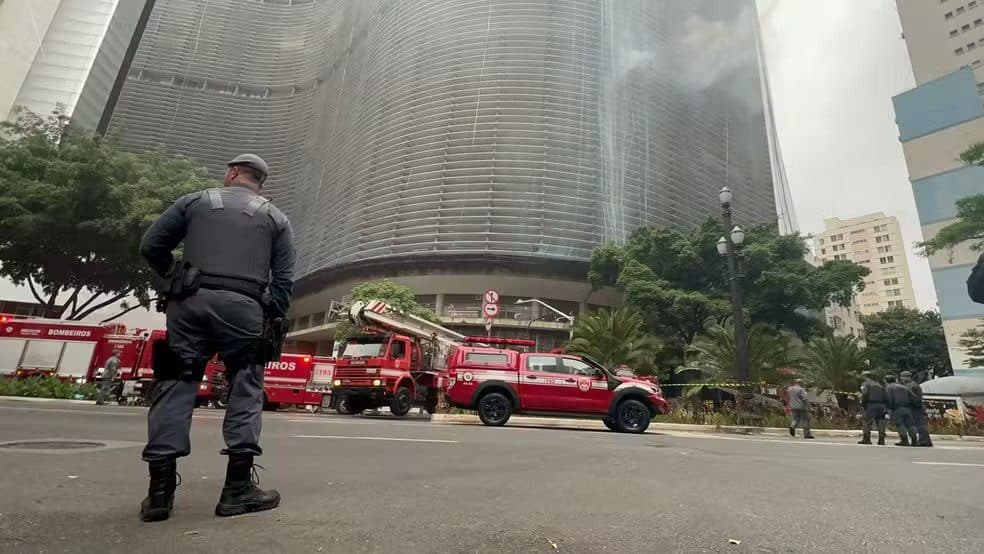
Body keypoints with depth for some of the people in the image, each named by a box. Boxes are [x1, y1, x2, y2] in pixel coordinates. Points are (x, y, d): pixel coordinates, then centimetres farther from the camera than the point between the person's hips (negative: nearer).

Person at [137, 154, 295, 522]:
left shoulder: (194, 201, 17)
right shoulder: (275, 218, 15)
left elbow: (151, 246, 14)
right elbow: (284, 280, 7)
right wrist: (272, 320, 10)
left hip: (191, 302, 1)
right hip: (245, 307, -1)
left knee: (176, 385, 5)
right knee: (246, 389, 3)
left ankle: (160, 489, 3)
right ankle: (238, 487, 0)